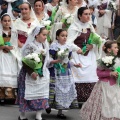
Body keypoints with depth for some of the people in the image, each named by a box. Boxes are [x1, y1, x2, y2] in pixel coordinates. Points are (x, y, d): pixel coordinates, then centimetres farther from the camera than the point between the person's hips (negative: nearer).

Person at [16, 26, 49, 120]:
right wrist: (31, 72, -23)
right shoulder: (30, 46, -14)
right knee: (27, 95, 2)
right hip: (30, 74, -6)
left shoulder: (44, 46, 7)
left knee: (42, 95, 5)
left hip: (42, 74, 6)